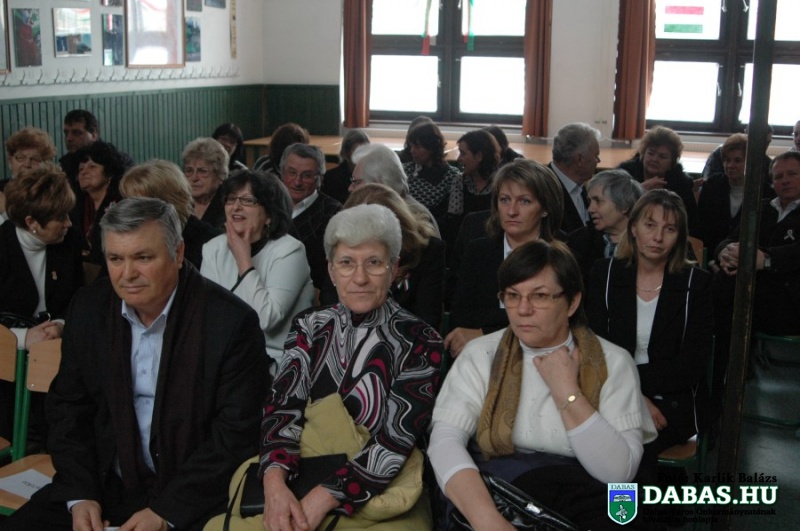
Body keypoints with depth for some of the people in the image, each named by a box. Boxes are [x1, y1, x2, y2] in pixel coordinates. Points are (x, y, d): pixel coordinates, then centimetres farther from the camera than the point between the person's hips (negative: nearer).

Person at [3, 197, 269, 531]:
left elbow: (236, 432, -14)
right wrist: (79, 495, -4)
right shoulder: (88, 310, 1)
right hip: (104, 484, 4)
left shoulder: (231, 323, -15)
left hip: (191, 498, -4)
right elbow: (67, 407, 7)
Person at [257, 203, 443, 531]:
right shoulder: (310, 327, 7)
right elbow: (283, 408, -4)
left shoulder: (419, 343, -4)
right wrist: (274, 482, -22)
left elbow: (396, 439, -12)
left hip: (380, 494, -2)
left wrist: (320, 500, -23)